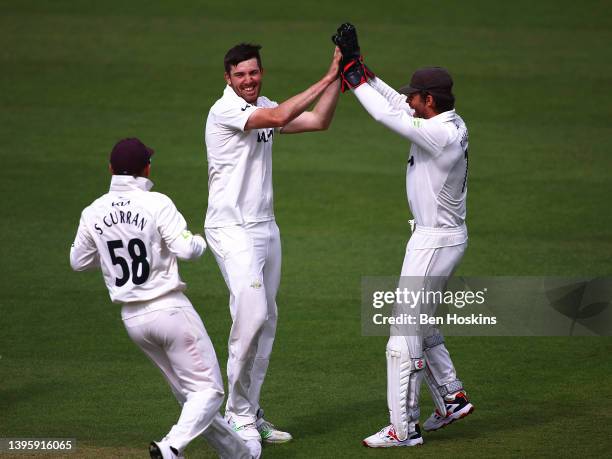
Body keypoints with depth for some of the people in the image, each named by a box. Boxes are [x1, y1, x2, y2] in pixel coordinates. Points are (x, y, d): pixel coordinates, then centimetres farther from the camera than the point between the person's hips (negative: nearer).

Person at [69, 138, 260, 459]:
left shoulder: (93, 213, 1)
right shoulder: (156, 204, -13)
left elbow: (79, 261, 12)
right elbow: (185, 250, -20)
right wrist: (200, 241, 2)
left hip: (132, 319, 6)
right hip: (169, 310, -6)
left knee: (188, 392, 18)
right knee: (208, 390, -1)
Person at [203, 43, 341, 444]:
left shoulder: (264, 107, 12)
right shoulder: (225, 110, -13)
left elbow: (319, 121, 9)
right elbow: (279, 118, -26)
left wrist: (340, 77, -1)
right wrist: (327, 79, -23)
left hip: (266, 227, 9)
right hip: (232, 228, -9)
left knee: (266, 322, 8)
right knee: (251, 314, -19)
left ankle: (250, 414, 15)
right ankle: (238, 415, -9)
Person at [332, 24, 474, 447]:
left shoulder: (440, 134, -24)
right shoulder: (453, 124, 4)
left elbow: (386, 114, -23)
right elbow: (395, 103, 12)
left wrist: (354, 76, -13)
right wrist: (359, 68, 5)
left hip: (436, 241, -10)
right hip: (445, 236, 10)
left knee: (405, 331, -6)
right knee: (420, 322, 23)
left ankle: (404, 428, -3)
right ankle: (451, 399, 31)